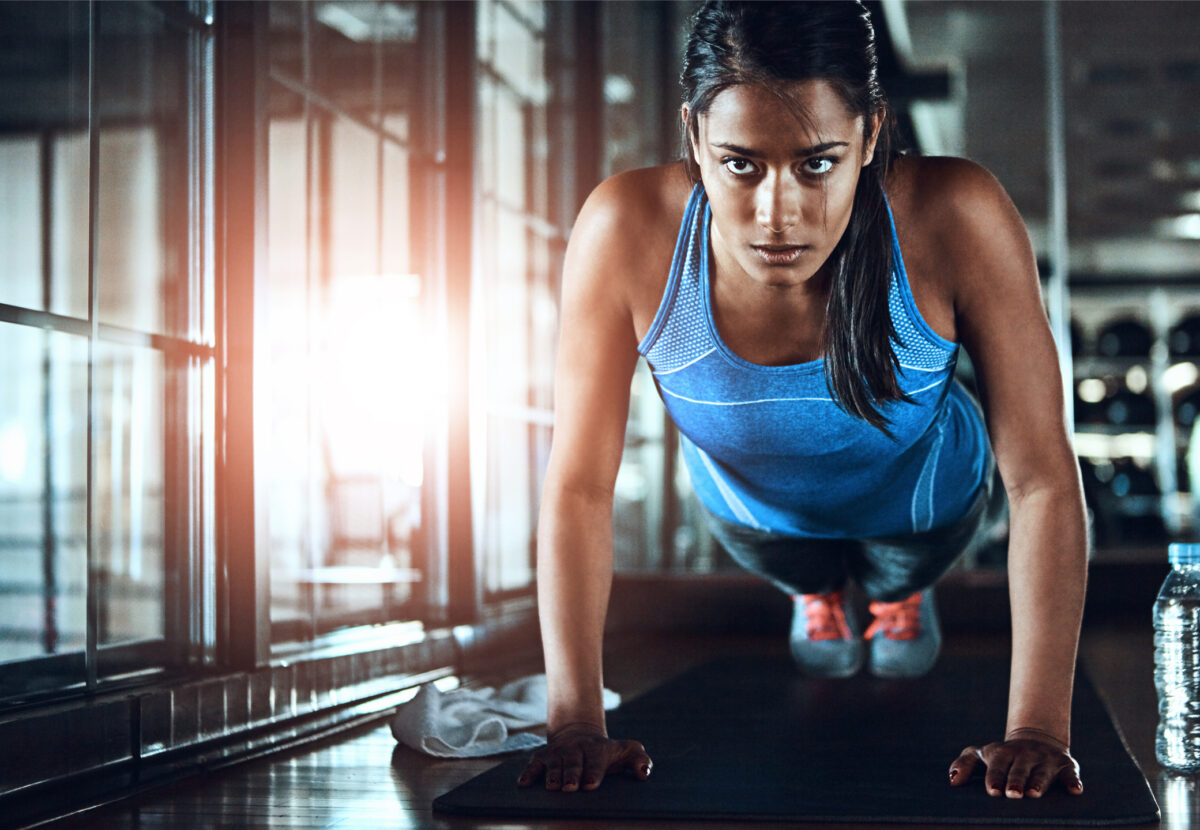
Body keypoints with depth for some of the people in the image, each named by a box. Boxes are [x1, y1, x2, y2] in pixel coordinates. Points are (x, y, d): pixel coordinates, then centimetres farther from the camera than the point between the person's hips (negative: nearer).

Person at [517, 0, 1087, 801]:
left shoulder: (956, 218, -42)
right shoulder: (628, 231, -40)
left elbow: (1042, 476, -35)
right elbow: (579, 487, -31)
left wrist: (1038, 728, -40)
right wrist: (576, 725, -34)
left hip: (924, 504, 0)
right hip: (754, 511, 1)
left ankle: (901, 591, 66)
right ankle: (817, 592, 66)